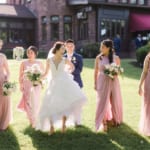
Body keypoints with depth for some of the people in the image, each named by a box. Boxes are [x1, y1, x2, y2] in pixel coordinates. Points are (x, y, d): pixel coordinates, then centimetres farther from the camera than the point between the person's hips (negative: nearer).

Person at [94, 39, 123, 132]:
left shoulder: (116, 58, -4)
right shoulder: (98, 58, -4)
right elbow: (96, 71, 2)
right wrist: (95, 83, 1)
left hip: (113, 82, 1)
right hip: (102, 82, -1)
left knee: (115, 101, 14)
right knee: (103, 102, 2)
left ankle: (115, 119, 37)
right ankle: (103, 122, 13)